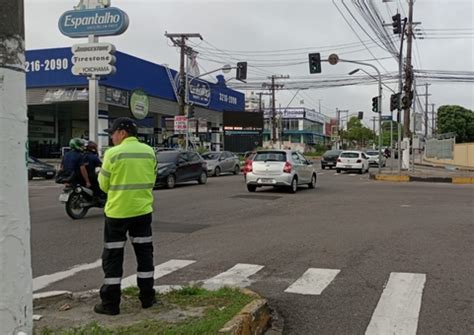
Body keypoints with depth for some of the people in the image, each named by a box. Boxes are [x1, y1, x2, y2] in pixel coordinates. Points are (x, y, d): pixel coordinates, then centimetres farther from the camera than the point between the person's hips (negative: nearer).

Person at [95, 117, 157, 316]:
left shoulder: (113, 153, -12)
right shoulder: (149, 152, 3)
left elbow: (104, 185, -3)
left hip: (117, 212, -4)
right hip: (142, 210, 4)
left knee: (113, 257, 5)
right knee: (144, 253, 14)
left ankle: (110, 303, 8)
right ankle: (147, 297, 21)